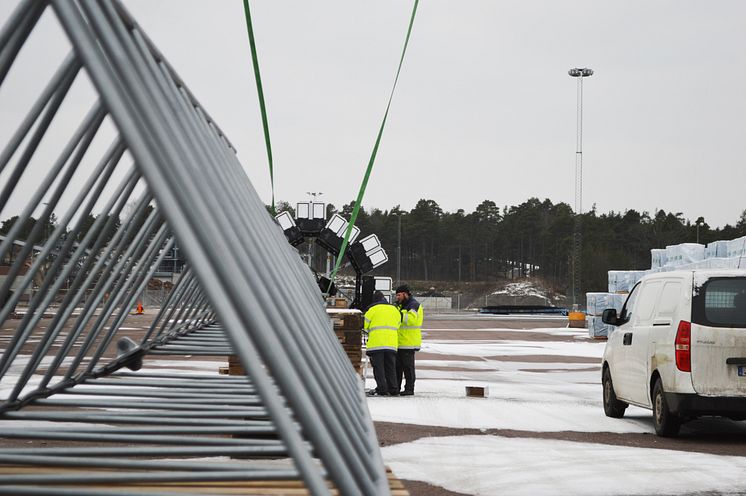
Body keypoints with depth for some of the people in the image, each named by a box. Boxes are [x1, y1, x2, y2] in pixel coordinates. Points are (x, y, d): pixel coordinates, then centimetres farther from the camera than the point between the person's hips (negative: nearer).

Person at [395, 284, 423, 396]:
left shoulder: (414, 305, -11)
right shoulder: (401, 305, 20)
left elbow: (411, 318, -27)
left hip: (408, 342, -9)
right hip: (399, 342, 9)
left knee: (408, 366, -5)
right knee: (397, 365, 13)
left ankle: (409, 388, 0)